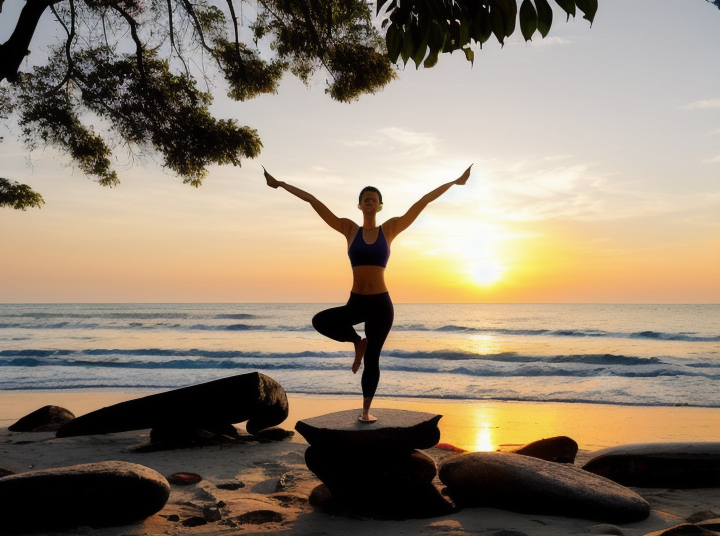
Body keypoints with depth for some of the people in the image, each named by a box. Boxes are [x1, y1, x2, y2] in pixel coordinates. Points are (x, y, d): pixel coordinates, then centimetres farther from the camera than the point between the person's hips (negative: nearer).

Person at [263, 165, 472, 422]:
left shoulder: (390, 228, 3)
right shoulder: (350, 229, 4)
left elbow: (424, 201, 3)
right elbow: (312, 200, 4)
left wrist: (454, 182, 5)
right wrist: (281, 184, 5)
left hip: (381, 304, -1)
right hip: (355, 303, 1)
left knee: (372, 358, 3)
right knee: (321, 321, -25)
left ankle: (366, 410, 22)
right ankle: (358, 342, 4)